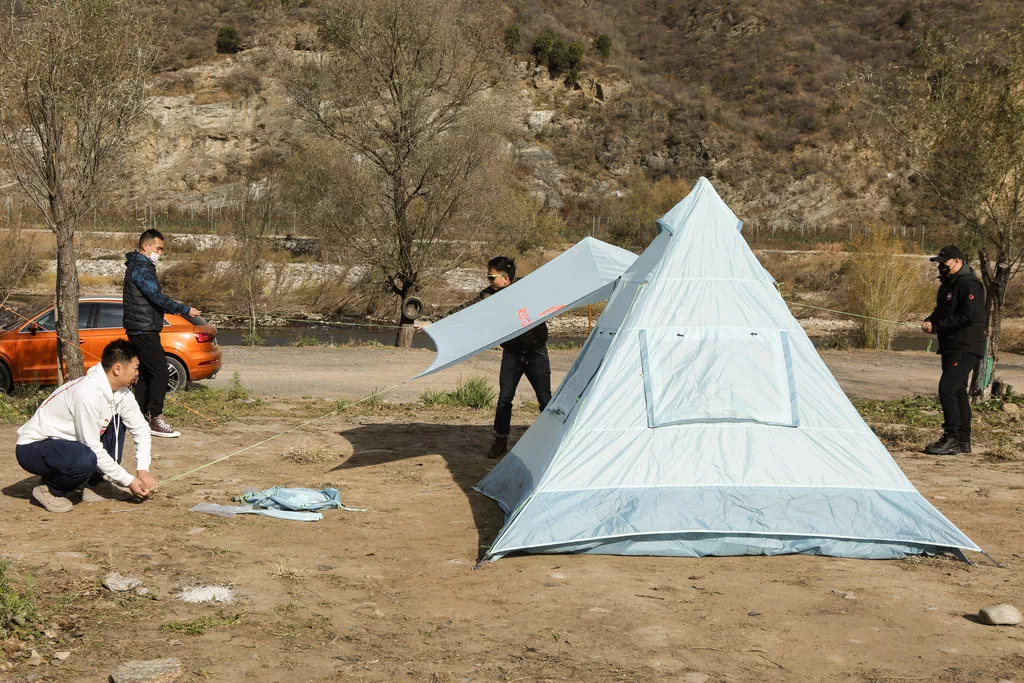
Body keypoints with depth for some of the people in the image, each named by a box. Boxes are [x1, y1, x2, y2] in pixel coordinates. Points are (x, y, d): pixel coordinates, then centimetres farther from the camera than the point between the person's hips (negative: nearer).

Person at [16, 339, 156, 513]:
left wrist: (143, 470, -7)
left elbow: (141, 428, 5)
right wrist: (129, 481, -19)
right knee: (86, 459, -37)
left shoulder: (121, 392, -3)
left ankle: (95, 485, 5)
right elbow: (94, 450, -25)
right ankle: (50, 489, -6)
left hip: (66, 442, 9)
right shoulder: (89, 394, -29)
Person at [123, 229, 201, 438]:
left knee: (146, 374, 13)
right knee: (160, 372, -12)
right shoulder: (140, 268, -14)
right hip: (144, 331, -11)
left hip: (142, 331, 11)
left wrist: (174, 308, 14)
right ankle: (156, 419, -11)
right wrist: (184, 310, -22)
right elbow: (157, 297, -23)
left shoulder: (141, 267, 20)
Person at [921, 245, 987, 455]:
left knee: (947, 389, -16)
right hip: (952, 347, 10)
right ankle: (963, 441, 18)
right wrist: (929, 321, 4)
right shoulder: (948, 284, 16)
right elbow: (942, 311, 26)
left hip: (966, 348, -10)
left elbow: (968, 316, -23)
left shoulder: (969, 284, -15)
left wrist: (936, 326, -19)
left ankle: (951, 439, -13)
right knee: (958, 392, 12)